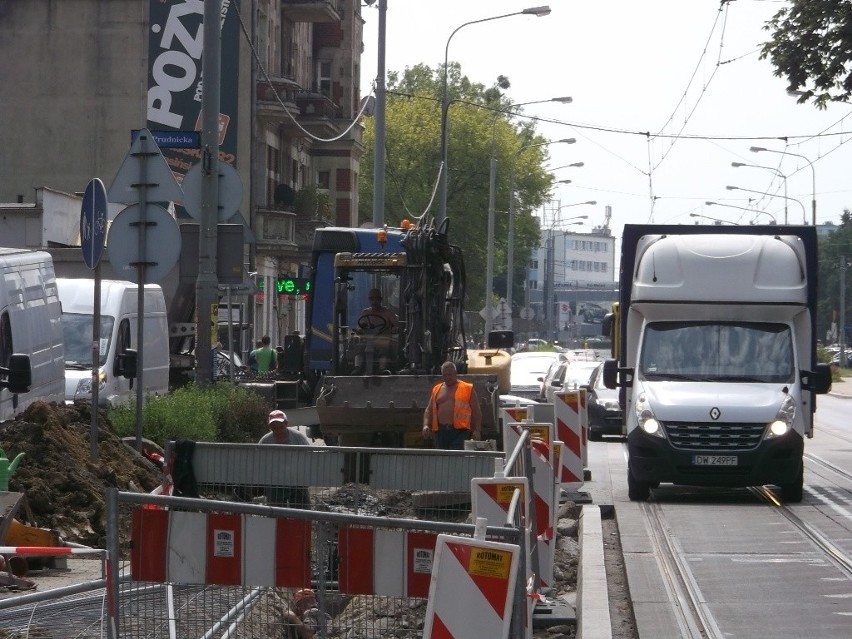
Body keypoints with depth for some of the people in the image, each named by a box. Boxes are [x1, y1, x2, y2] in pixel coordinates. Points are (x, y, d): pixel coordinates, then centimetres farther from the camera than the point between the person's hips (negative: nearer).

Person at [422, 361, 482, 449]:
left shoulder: (467, 389, 7)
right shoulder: (436, 389, 19)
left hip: (460, 432, -5)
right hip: (440, 432, 5)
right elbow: (429, 410, 19)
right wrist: (426, 425, 1)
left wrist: (477, 430, -7)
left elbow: (476, 411, 5)